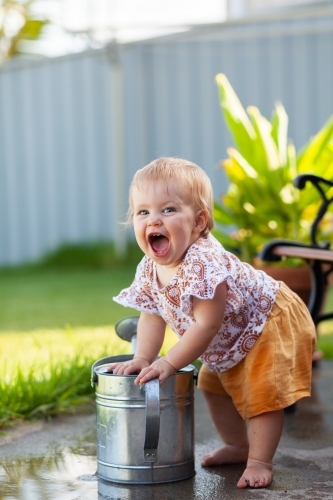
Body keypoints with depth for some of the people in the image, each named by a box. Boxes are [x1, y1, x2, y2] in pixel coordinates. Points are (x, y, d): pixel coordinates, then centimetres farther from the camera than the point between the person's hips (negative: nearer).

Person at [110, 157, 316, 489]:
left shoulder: (203, 262, -40)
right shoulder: (149, 270, -13)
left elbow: (206, 325, -38)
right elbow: (152, 316, -4)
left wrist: (169, 363, -32)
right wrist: (142, 359, -17)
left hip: (272, 324, -9)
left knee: (261, 392, -14)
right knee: (214, 386, 19)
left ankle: (260, 461, 0)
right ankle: (237, 446, 36)